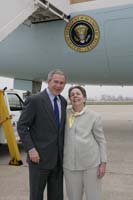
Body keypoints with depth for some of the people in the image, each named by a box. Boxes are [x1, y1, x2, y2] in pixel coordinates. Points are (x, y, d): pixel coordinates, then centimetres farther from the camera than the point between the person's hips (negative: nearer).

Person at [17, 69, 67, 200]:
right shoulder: (34, 100, -12)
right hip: (39, 156, -5)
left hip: (58, 157, 6)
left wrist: (64, 151, 9)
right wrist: (31, 149, -17)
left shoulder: (63, 101, 8)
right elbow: (21, 126, -11)